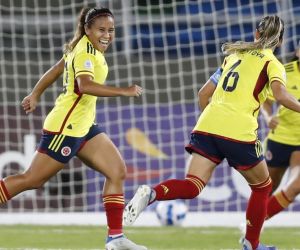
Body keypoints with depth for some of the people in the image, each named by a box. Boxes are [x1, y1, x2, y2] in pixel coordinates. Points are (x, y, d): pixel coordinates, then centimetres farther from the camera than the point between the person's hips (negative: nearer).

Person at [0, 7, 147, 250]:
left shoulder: (85, 48, 10)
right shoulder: (85, 53, -19)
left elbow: (55, 70, 21)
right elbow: (85, 85, -37)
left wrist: (35, 95, 30)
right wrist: (123, 91, -40)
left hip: (83, 126, 10)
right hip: (65, 127, -10)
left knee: (118, 170, 2)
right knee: (32, 180, -5)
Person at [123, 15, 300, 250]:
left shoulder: (234, 55, 24)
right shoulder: (272, 64, 7)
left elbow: (204, 93, 26)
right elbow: (280, 94, -14)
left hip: (207, 126, 4)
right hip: (239, 133, -4)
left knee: (192, 186, -5)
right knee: (262, 187, 19)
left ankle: (151, 193, -34)